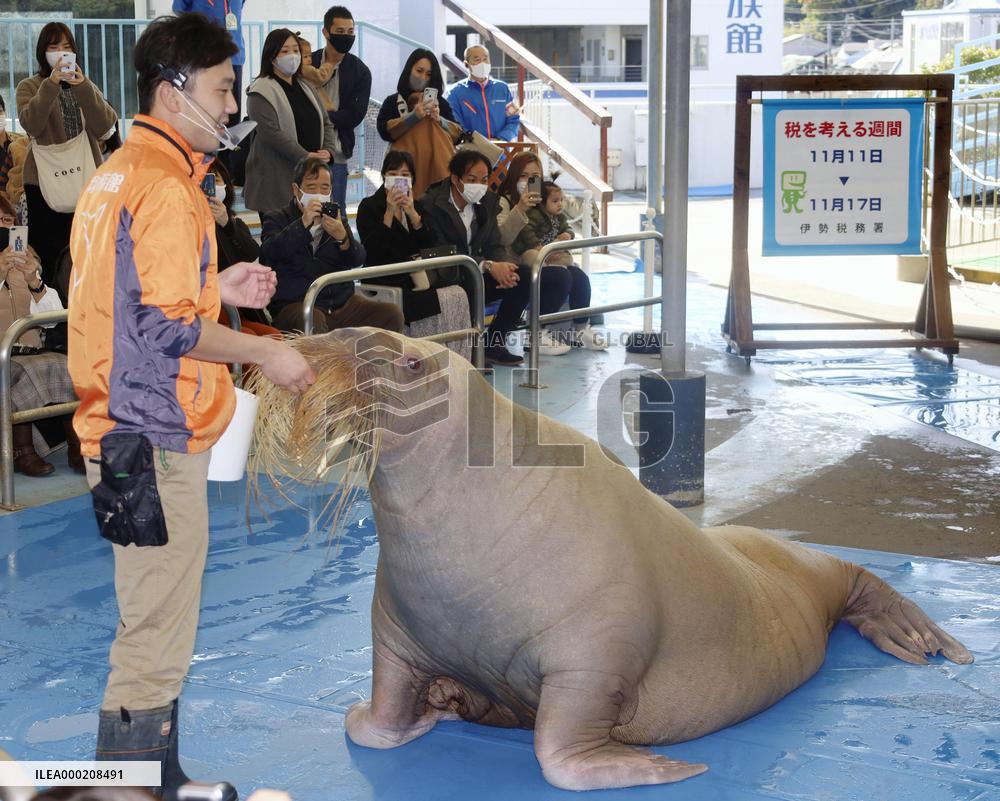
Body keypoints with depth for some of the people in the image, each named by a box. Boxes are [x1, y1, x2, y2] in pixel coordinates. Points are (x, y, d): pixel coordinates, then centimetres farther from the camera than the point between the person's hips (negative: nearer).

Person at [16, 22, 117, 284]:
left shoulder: (86, 86, 14)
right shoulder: (29, 87, 5)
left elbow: (104, 126, -4)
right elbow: (31, 125, -16)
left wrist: (83, 87, -16)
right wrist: (51, 84, -23)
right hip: (45, 182, -3)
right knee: (48, 256, -3)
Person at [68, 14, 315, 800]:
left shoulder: (116, 174, 15)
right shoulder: (165, 185, -16)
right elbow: (166, 327, -21)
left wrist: (217, 287, 14)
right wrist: (264, 352, -11)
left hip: (123, 432, 11)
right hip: (157, 442, -11)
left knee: (155, 626, 20)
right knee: (156, 639, -3)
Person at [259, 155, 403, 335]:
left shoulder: (336, 219, 21)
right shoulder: (276, 219, 9)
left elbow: (358, 259, 3)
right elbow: (271, 251, -14)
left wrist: (343, 238, -18)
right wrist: (303, 224, -24)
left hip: (341, 303, 4)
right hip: (295, 305, -4)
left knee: (392, 315, -16)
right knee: (313, 321, -38)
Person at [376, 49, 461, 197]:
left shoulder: (440, 102, 23)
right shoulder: (392, 102, 16)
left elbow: (458, 134, 11)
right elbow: (384, 131, -4)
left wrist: (439, 119, -10)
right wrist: (413, 117, -17)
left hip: (437, 166, 2)